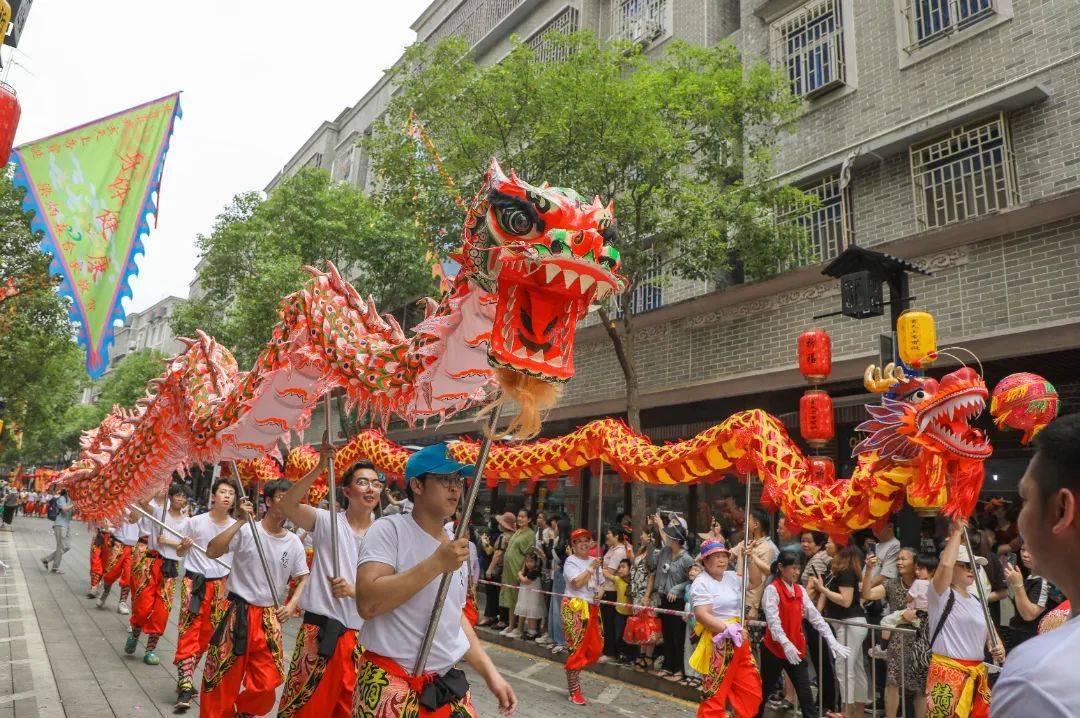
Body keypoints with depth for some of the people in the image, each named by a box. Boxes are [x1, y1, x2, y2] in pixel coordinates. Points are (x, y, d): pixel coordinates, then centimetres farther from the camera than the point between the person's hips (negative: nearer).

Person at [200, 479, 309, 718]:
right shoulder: (246, 530, -10)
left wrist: (292, 604, -4)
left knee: (266, 684, 4)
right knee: (222, 680, 5)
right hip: (236, 613, -4)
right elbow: (211, 552, -23)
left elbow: (304, 578, 12)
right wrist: (240, 521, -25)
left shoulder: (294, 542, 2)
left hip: (268, 617, 4)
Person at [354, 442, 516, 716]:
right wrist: (437, 563, -26)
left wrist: (490, 672, 11)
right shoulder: (388, 529, -13)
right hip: (389, 686, -6)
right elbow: (367, 604, -25)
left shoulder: (455, 544, 9)